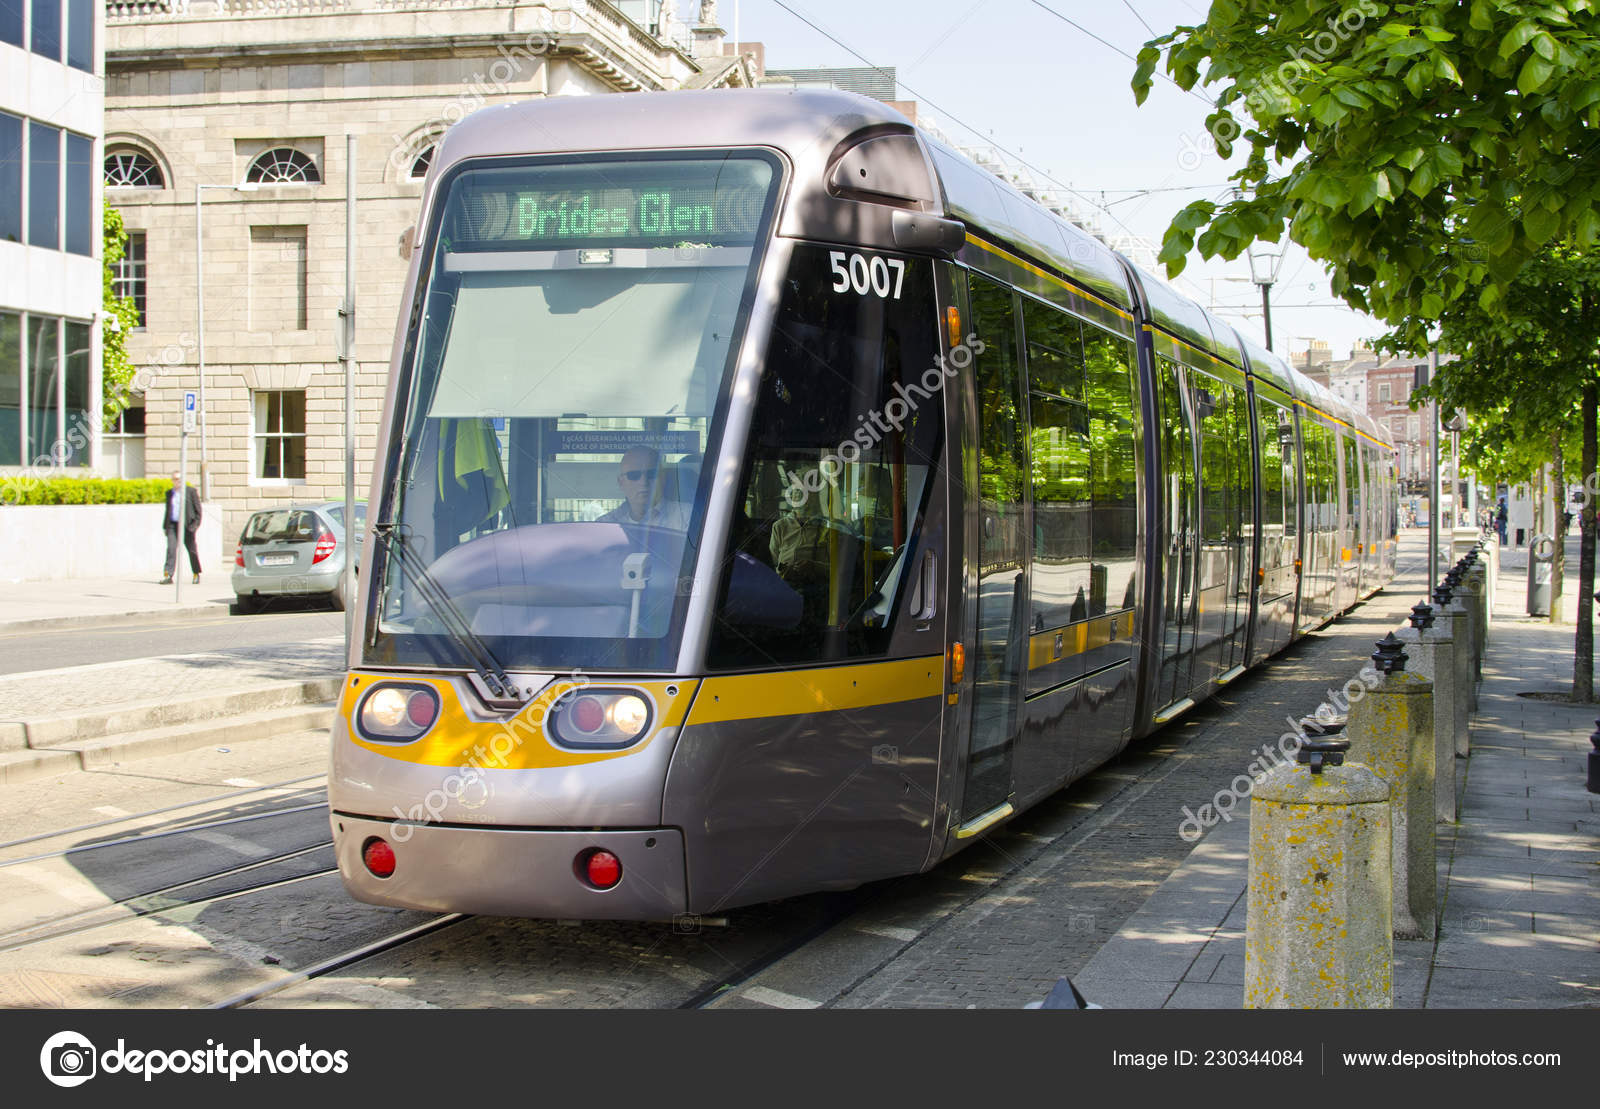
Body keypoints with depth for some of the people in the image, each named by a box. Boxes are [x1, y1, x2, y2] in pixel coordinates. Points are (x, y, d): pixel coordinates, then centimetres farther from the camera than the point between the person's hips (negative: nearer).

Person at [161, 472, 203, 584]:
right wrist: (165, 526, 16)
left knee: (192, 549, 4)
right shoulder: (169, 493, 14)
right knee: (171, 548, -11)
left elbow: (197, 509, -1)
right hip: (172, 524, 3)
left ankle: (196, 574, 21)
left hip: (186, 525, -3)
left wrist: (196, 523, -10)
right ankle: (168, 576, -16)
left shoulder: (191, 491, 1)